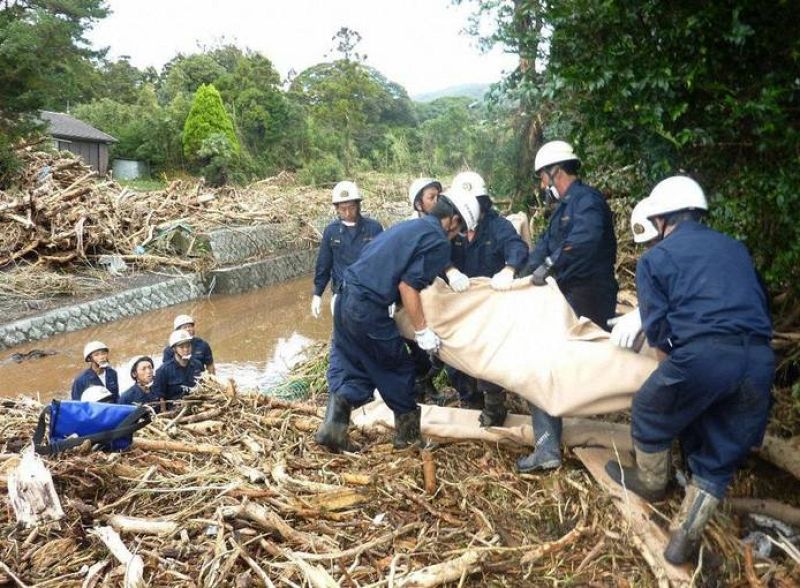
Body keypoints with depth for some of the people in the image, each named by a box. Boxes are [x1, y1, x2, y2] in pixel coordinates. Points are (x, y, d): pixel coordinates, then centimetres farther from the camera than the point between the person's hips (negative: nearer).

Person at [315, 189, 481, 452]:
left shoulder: (409, 225, 21)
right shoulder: (438, 241, -5)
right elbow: (407, 285, -13)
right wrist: (422, 330, -8)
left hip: (346, 297, 8)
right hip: (368, 308, -8)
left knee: (348, 367, 19)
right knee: (399, 369, 11)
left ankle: (333, 427, 12)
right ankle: (409, 435, 26)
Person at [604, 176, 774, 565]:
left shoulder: (655, 258, 10)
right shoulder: (735, 248, 24)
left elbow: (657, 329, 3)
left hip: (703, 354, -5)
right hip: (760, 359, 5)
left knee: (650, 414, 24)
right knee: (719, 458, 17)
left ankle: (650, 483, 44)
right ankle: (685, 538, 22)